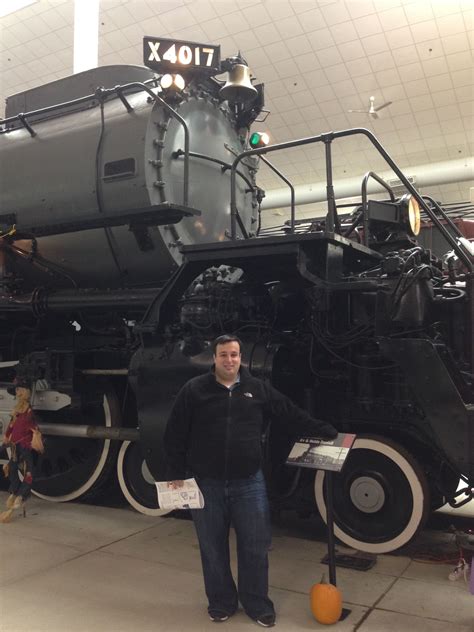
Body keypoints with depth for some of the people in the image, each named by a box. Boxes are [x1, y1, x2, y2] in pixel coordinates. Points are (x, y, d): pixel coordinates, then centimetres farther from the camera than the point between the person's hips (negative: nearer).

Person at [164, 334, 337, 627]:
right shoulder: (194, 390, -3)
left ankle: (257, 603, 29)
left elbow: (294, 415, 8)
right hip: (206, 484, -1)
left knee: (256, 546, 8)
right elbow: (175, 435, -1)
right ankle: (221, 602, 34)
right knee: (213, 548, 13)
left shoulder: (258, 389, 3)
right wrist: (176, 473, -4)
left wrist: (328, 432, 7)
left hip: (249, 483, 1)